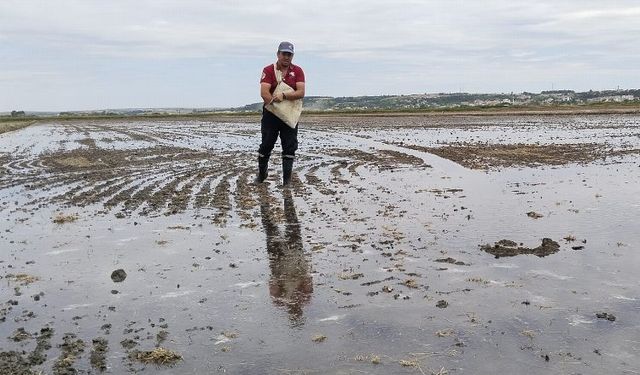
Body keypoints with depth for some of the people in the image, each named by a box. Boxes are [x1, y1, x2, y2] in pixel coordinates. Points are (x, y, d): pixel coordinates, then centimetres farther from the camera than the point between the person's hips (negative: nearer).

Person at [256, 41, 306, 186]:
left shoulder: (297, 71, 2)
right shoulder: (268, 70, -3)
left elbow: (301, 93, -10)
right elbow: (264, 93, -14)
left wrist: (283, 95, -24)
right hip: (270, 114, -1)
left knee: (290, 147, 2)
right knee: (266, 145, 8)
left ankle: (287, 178, 11)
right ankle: (262, 173, 28)